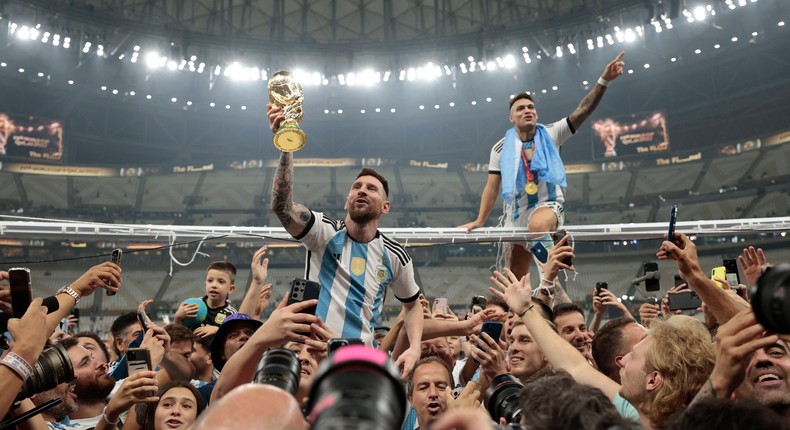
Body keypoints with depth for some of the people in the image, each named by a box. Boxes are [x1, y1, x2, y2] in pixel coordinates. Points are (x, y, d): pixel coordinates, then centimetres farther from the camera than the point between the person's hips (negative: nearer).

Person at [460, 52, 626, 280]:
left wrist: (604, 80, -24)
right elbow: (492, 187, 2)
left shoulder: (550, 134, -1)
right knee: (514, 278, 5)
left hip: (548, 204, -3)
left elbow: (583, 110, -12)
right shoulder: (502, 148, 1)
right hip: (516, 213, 3)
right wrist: (480, 221, -4)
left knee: (538, 225, -41)